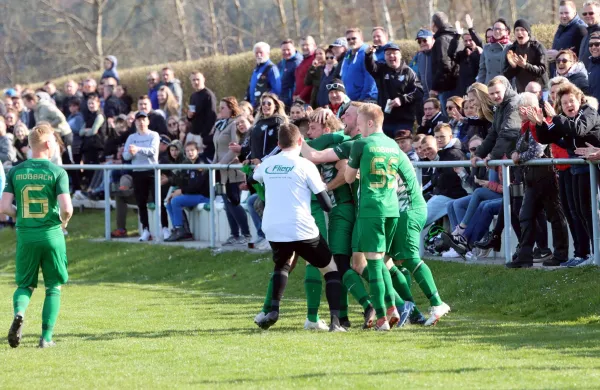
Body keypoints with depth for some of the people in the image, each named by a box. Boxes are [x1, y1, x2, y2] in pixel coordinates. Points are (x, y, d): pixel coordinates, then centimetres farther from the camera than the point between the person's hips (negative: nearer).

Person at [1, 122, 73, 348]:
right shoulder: (57, 172, -8)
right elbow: (66, 208, -17)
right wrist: (64, 222, 5)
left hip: (25, 236, 2)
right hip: (51, 235, -2)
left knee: (25, 284, 16)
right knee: (53, 287, 12)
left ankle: (19, 313, -16)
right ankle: (46, 336, 7)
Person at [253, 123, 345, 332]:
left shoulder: (267, 164, 8)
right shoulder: (305, 165, -4)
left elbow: (255, 177, 34)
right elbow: (325, 203, -4)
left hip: (273, 229, 4)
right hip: (302, 230, -4)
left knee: (282, 264, 33)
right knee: (331, 269, 13)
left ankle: (273, 311, 12)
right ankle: (335, 321, -4)